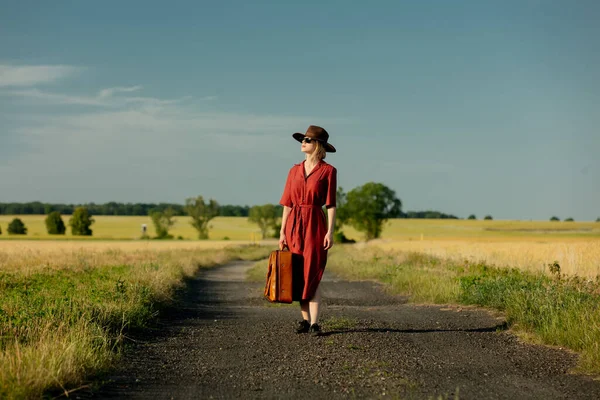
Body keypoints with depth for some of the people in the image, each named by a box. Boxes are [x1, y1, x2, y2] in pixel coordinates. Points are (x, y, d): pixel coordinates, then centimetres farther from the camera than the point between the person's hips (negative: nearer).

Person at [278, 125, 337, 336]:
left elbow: (331, 204, -4)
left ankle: (314, 323, -8)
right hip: (294, 225, 5)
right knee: (298, 275, 6)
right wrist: (282, 232, 5)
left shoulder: (328, 171, -2)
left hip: (315, 225, -5)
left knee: (312, 275, -8)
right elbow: (287, 203, 10)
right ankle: (305, 319, 15)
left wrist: (330, 232, -11)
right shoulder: (295, 170, 10)